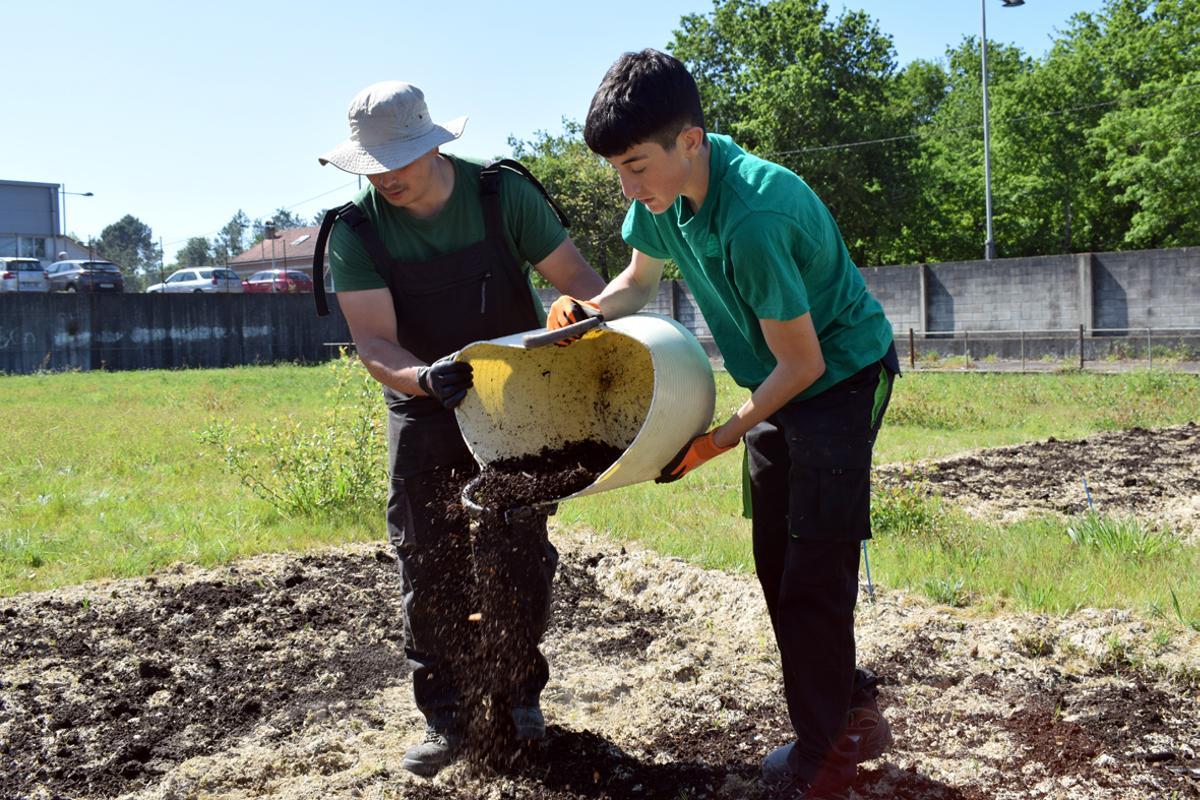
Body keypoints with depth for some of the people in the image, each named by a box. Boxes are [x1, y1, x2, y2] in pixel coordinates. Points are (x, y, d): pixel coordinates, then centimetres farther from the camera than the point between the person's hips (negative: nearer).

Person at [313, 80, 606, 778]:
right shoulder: (355, 233, -15)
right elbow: (374, 346, -21)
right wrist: (424, 376, -42)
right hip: (424, 409, 1)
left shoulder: (504, 194, -16)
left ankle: (520, 693, 24)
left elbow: (581, 284, -14)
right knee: (430, 567, 0)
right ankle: (446, 716, 12)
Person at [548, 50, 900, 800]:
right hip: (782, 382, 9)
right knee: (778, 562, 13)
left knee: (814, 571, -6)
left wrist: (718, 441, -19)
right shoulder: (667, 189, -11)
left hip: (843, 373, -8)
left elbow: (803, 363, -26)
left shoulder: (753, 217, -35)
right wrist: (588, 311, -13)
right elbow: (639, 281, 8)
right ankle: (851, 709, 28)